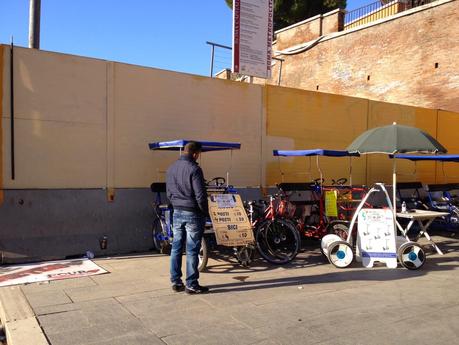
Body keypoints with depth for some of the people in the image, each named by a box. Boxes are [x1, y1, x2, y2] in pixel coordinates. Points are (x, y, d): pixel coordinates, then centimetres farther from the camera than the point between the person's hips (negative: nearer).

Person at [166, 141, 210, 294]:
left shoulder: (171, 168, 7)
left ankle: (176, 282, 21)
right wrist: (205, 212, -5)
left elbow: (168, 192, 13)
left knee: (176, 247, 13)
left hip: (177, 212, 7)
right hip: (193, 214, -7)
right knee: (192, 250, 1)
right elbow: (200, 195, -17)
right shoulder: (194, 169, -16)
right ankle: (191, 285, 8)